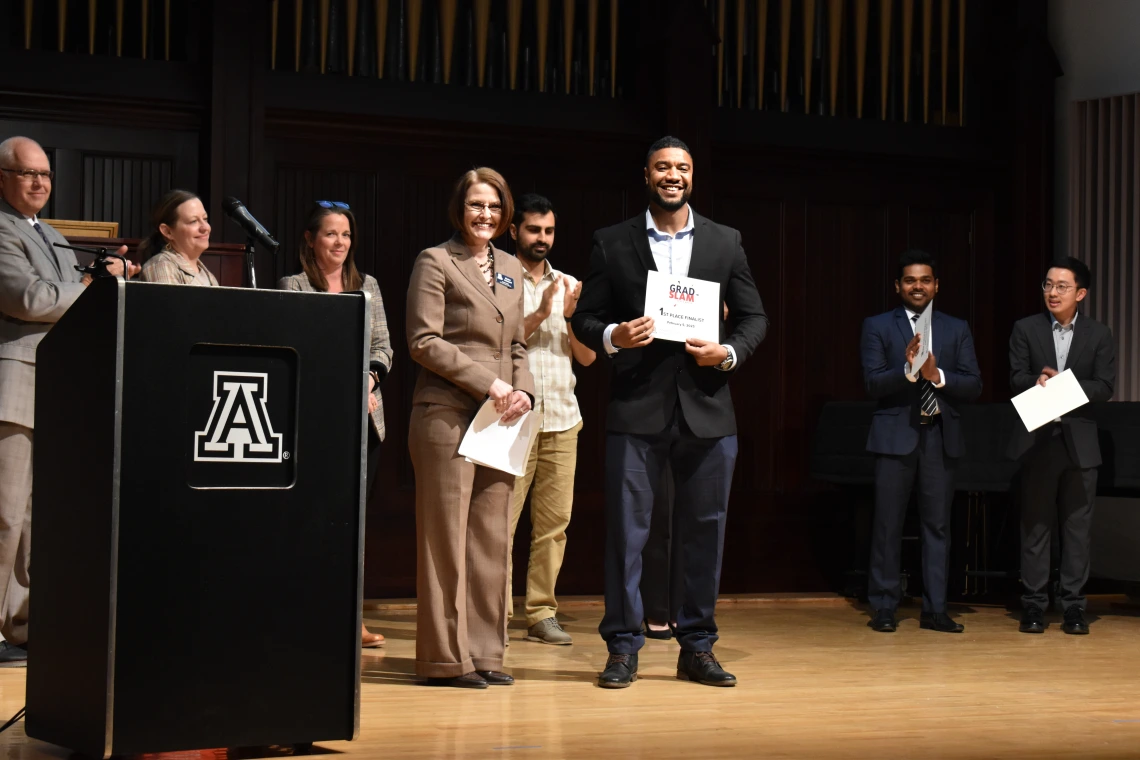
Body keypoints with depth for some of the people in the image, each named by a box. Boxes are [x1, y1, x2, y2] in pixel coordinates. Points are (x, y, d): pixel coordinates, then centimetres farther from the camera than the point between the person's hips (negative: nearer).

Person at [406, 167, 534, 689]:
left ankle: (483, 652, 12)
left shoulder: (510, 268, 18)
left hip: (498, 420, 6)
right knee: (447, 536, -4)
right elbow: (424, 342, -9)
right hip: (447, 413, -6)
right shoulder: (435, 262, -1)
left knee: (492, 537, 6)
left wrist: (523, 391, 2)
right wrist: (488, 383, -14)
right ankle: (446, 659, 1)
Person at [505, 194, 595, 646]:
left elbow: (588, 357, 12)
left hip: (562, 421, 5)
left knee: (554, 520, 3)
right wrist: (540, 314, -15)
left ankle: (541, 613, 9)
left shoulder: (569, 286, 16)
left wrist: (572, 317, -6)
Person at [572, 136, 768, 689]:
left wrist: (729, 352, -7)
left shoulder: (725, 243, 10)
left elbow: (754, 317, 12)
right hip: (636, 409, -2)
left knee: (706, 530, 6)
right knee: (626, 529, -1)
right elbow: (585, 318, 7)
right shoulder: (612, 243, 6)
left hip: (706, 409, 2)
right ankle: (622, 648, 8)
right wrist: (612, 337, -14)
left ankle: (697, 648, 16)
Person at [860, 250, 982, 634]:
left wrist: (937, 374, -16)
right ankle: (884, 608, 7)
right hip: (896, 434, -2)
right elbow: (872, 383, -7)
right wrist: (908, 370, -24)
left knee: (938, 524, 4)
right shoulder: (878, 327, 4)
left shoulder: (957, 329, 10)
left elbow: (974, 386, 2)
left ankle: (934, 609, 9)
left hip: (940, 435, 2)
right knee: (887, 524, 0)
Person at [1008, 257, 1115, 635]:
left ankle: (1073, 606, 10)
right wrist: (1038, 383, -24)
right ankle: (1034, 604, 9)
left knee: (1077, 526, 3)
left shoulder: (1099, 335, 5)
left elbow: (1105, 386, -3)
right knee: (1035, 524, 3)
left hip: (1079, 441, 0)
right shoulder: (1025, 329, 5)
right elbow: (1017, 379, -2)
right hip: (1037, 439, 0)